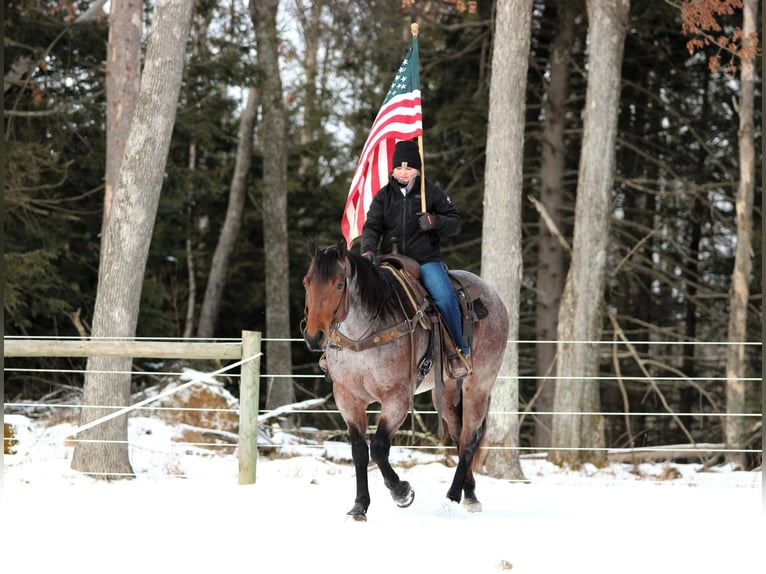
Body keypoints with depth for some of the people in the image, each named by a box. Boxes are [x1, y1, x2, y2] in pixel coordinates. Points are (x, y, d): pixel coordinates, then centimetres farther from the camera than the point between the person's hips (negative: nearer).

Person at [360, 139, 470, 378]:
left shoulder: (432, 192, 7)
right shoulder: (383, 196, 12)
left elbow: (456, 223, 7)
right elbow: (372, 226, 4)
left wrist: (436, 222, -15)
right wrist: (368, 249, -17)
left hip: (426, 260, -2)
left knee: (445, 297, -27)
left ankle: (458, 350, -12)